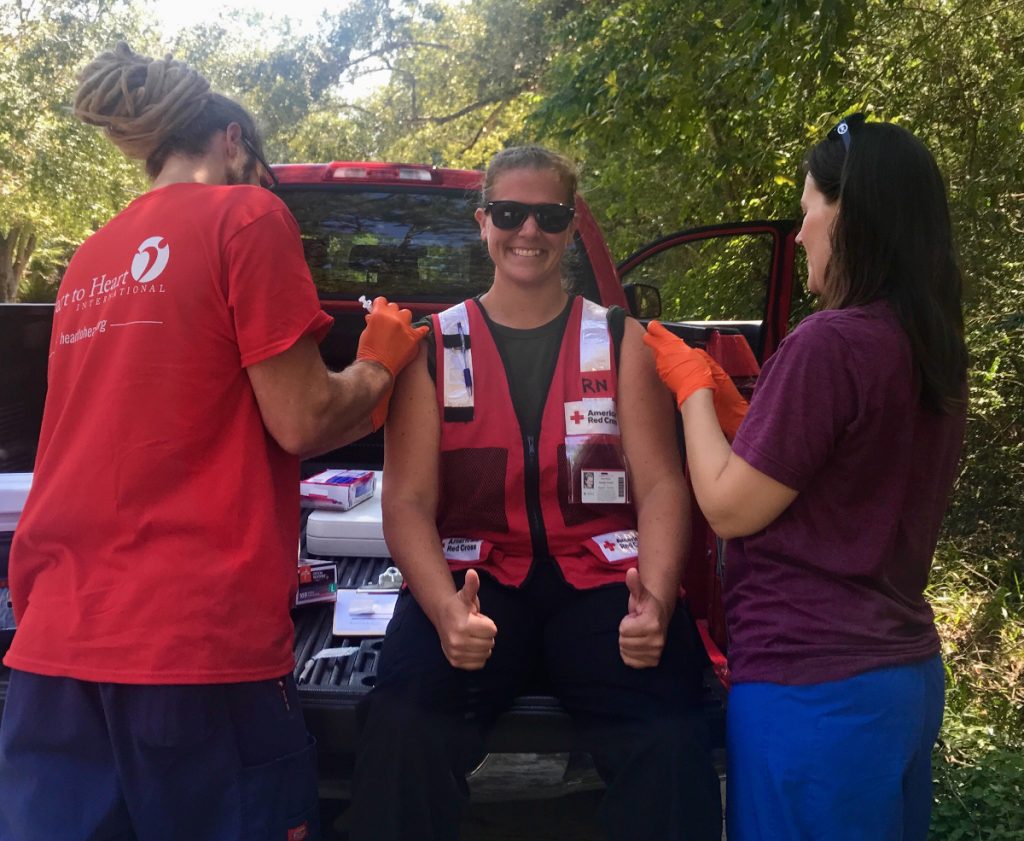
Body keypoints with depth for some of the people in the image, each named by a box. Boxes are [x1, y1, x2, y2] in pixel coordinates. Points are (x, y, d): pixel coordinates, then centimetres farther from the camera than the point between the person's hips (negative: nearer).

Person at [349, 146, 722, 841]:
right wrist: (447, 611, -20)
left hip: (599, 576, 1)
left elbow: (661, 486, 3)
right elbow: (408, 501, 0)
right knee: (403, 731, -30)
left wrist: (654, 603, -18)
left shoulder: (622, 340, 12)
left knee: (670, 745, -28)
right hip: (475, 574, 0)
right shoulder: (435, 346, 10)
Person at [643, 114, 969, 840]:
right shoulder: (932, 348, 7)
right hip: (907, 670, 9)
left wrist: (691, 386, -1)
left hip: (811, 682, -9)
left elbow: (730, 507, -15)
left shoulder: (830, 342, -20)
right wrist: (729, 402, 13)